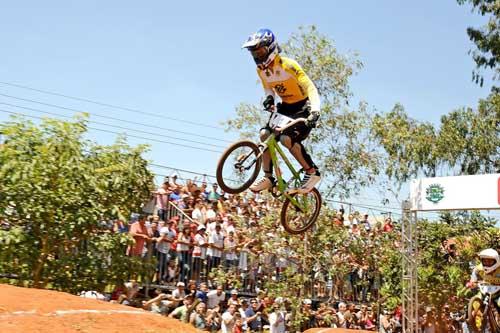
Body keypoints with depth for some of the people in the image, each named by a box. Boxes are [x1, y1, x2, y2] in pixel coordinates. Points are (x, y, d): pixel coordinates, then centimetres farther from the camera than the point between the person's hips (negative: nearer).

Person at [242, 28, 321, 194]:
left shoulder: (288, 65, -25)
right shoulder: (261, 70, -4)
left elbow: (311, 88, -30)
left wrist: (315, 112, -45)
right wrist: (269, 98, -13)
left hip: (303, 107, -7)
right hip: (285, 107, 7)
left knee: (287, 138, -27)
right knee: (265, 134, -12)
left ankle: (312, 172, -10)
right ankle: (268, 177, -3)